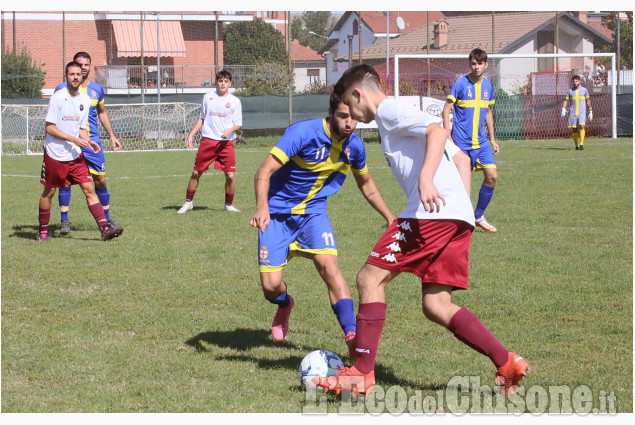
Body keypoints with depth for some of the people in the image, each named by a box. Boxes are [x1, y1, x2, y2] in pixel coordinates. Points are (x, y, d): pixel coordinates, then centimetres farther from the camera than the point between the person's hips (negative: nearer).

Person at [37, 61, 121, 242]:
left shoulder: (85, 100, 7)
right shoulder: (58, 97, -11)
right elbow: (50, 128, -12)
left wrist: (88, 141, -4)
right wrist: (74, 139, -18)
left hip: (76, 155, 4)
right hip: (55, 154, -4)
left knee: (89, 188, -6)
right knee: (49, 192, 7)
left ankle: (104, 228, -13)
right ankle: (43, 231, 22)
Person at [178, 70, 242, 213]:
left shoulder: (234, 101, 3)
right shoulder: (208, 97, 9)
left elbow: (238, 124, 4)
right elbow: (201, 118, 18)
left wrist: (231, 130, -18)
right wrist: (191, 135, 12)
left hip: (226, 142, -1)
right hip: (207, 141, 1)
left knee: (230, 175, -6)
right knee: (196, 173, 3)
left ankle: (229, 204, 12)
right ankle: (188, 202, 17)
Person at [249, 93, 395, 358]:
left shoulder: (354, 145, -3)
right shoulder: (302, 133, -22)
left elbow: (366, 184, 17)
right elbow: (264, 173, -26)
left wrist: (391, 218, 13)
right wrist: (262, 207, -43)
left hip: (313, 211, 3)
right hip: (277, 213, -3)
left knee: (328, 264, -24)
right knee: (271, 286, -9)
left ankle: (352, 336, -27)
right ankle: (285, 305, 30)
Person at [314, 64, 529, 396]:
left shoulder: (389, 110, 1)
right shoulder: (402, 117, 31)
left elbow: (437, 131, -17)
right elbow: (460, 158, 30)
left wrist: (426, 180, -28)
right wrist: (462, 204, 23)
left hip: (432, 212, -10)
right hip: (459, 218, 10)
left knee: (370, 278, -5)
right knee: (435, 306, 6)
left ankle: (362, 374, -6)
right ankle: (507, 364, -3)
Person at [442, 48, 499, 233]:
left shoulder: (488, 85, 8)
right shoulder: (460, 84, -9)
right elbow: (446, 110, -7)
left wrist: (492, 138, 20)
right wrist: (448, 137, -14)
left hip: (481, 142, 5)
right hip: (461, 142, -5)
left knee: (492, 176, -6)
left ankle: (479, 216, 10)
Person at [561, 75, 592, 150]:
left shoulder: (584, 90, 7)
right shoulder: (570, 91, 8)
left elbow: (588, 101, 16)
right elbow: (566, 101, 8)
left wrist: (590, 111, 16)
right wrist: (563, 109, -10)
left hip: (582, 113, -2)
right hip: (572, 113, 2)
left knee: (582, 126, -21)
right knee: (573, 129, 1)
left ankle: (581, 144, -23)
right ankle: (576, 146, 14)